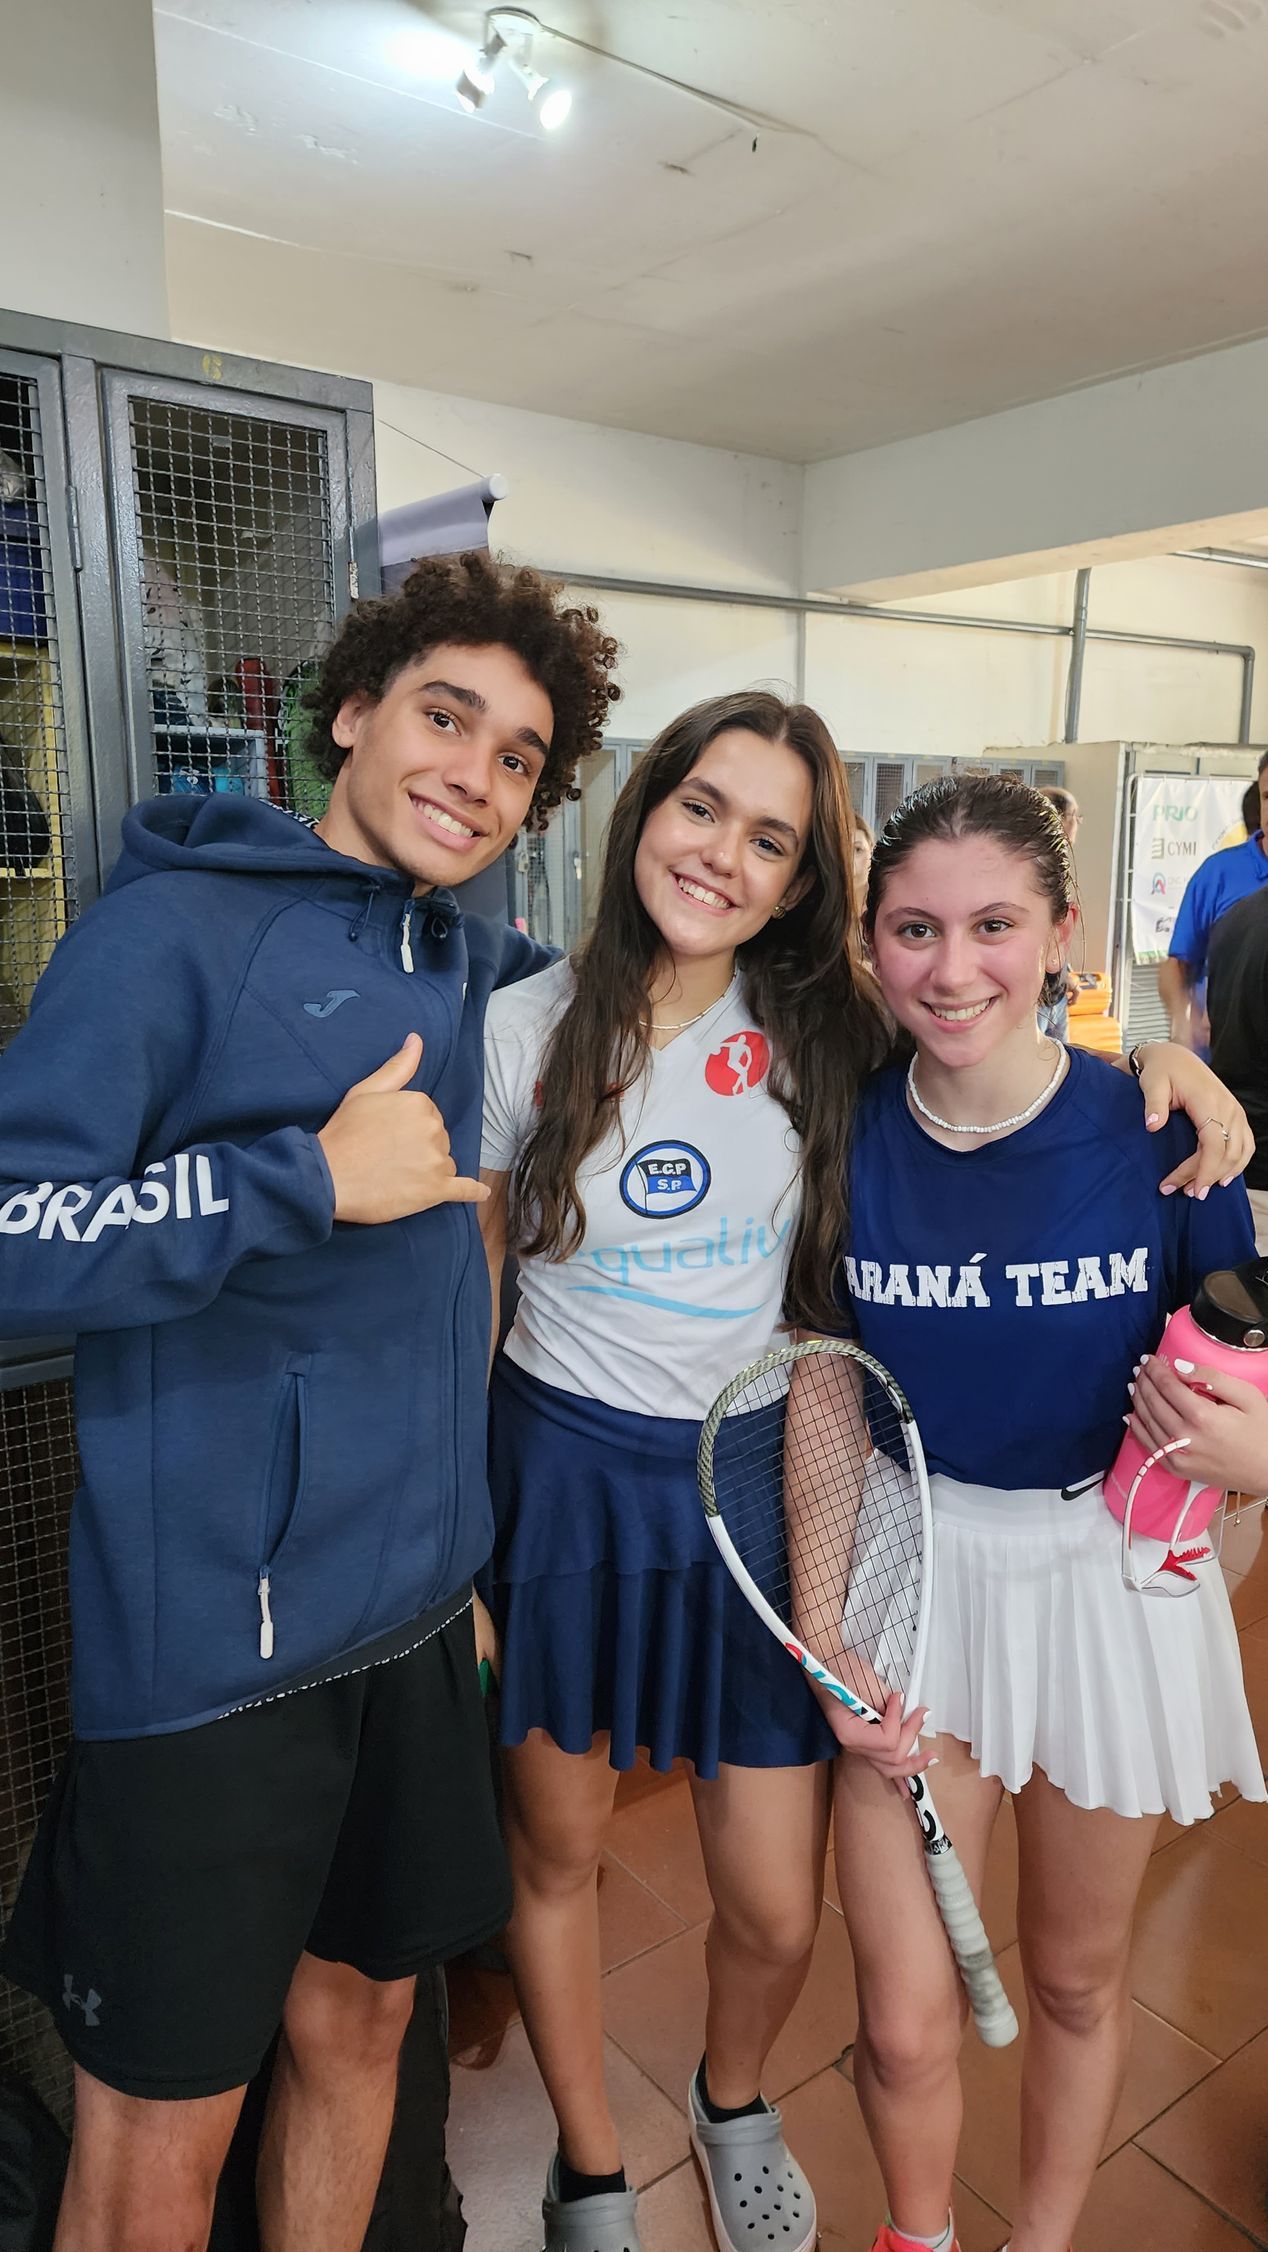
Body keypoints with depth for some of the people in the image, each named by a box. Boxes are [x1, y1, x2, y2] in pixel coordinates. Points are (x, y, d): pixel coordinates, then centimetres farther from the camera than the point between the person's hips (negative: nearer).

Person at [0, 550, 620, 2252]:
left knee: (357, 2023, 23)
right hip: (208, 1638, -6)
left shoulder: (471, 965, 8)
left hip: (412, 1612, 6)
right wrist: (310, 1180, -21)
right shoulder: (176, 927, -11)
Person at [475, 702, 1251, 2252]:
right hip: (560, 1474, 0)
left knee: (777, 1913, 10)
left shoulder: (821, 1034, -5)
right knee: (555, 1848, 18)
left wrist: (1167, 1058, -14)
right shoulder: (525, 1029, -6)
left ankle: (732, 2097, 49)